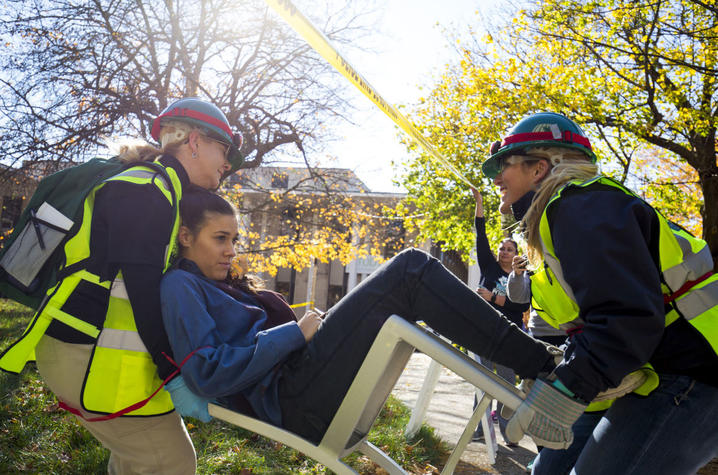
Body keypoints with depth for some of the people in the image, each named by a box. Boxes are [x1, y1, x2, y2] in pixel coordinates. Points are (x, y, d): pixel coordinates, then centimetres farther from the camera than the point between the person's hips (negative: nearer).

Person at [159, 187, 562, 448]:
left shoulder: (215, 287, 26)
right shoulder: (180, 286, -3)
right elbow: (209, 374, -17)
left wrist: (313, 326, 9)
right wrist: (295, 333, -13)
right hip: (294, 402, -10)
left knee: (412, 271, 9)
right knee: (408, 270, -15)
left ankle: (528, 354, 4)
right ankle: (537, 362, -8)